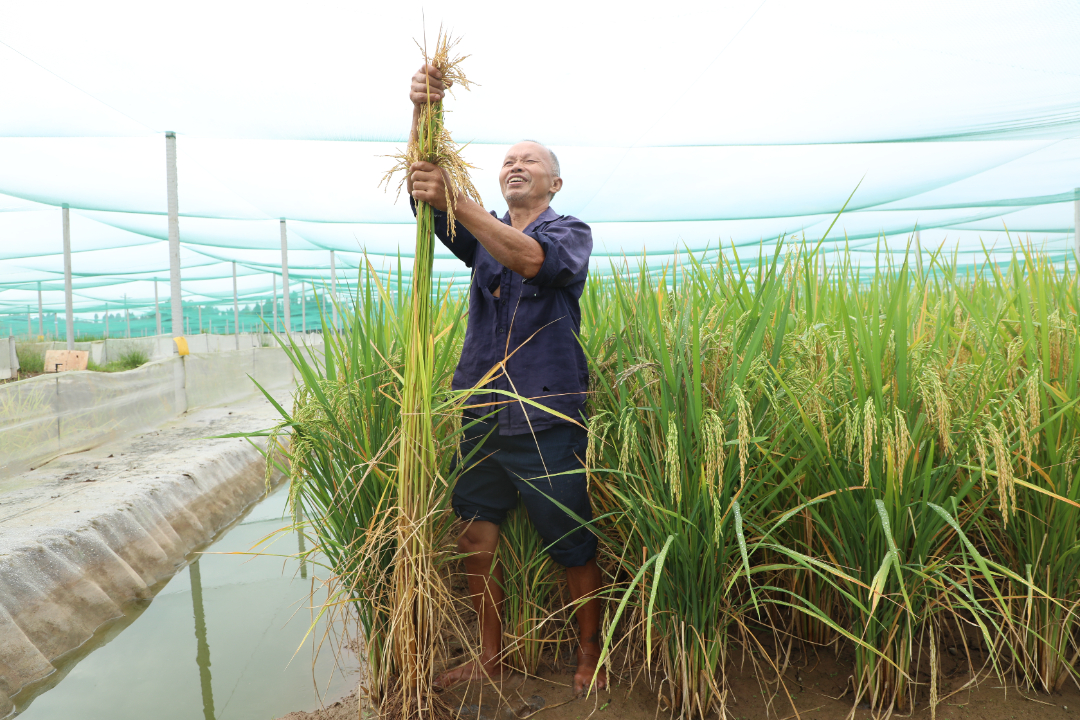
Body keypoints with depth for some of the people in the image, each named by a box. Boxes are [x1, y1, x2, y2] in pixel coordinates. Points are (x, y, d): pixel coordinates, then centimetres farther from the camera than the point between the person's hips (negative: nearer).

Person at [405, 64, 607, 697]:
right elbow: (422, 190, -1)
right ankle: (491, 656, 29)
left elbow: (532, 260, -23)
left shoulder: (570, 232, 1)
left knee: (575, 550, 5)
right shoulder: (483, 232, 15)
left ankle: (592, 659, 27)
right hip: (482, 415, 5)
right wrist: (422, 112, -16)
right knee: (478, 539, 9)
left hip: (548, 420, -4)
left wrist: (455, 201, -30)